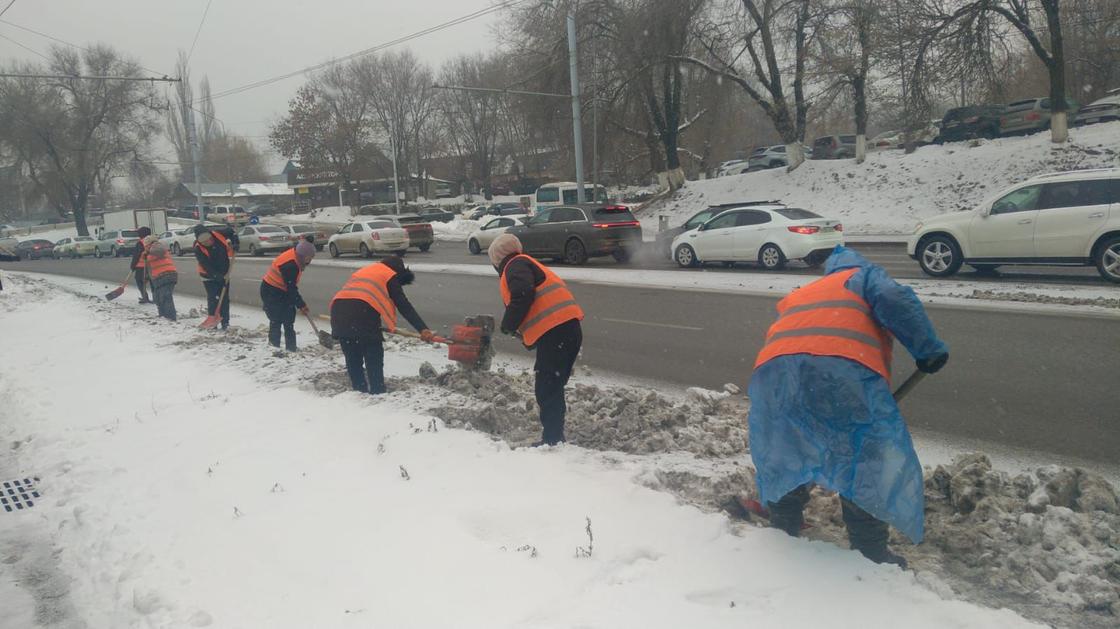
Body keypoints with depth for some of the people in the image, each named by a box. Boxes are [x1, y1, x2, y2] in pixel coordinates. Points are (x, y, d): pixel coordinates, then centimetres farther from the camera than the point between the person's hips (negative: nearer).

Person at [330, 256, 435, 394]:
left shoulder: (364, 270, 32)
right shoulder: (390, 276, 11)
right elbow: (404, 306, 1)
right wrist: (423, 329, -5)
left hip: (339, 310, 6)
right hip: (362, 315, -6)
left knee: (352, 358, 18)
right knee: (374, 359, 6)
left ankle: (359, 392, 22)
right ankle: (378, 393, 6)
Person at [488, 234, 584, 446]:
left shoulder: (516, 266, 0)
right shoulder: (528, 265, 29)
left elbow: (523, 295, -19)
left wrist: (508, 324, -7)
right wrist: (523, 331, 16)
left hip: (555, 333, -10)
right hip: (568, 331, 10)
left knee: (547, 390, -4)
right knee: (551, 388, 18)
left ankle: (552, 440, 0)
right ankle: (554, 437, 25)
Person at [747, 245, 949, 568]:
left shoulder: (796, 296, 41)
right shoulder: (863, 275, 26)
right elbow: (895, 300, 3)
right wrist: (929, 349, 7)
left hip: (773, 369, 5)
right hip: (844, 369, -5)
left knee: (783, 456, 23)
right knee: (868, 463, 8)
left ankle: (784, 531, 34)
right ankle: (871, 554, 12)